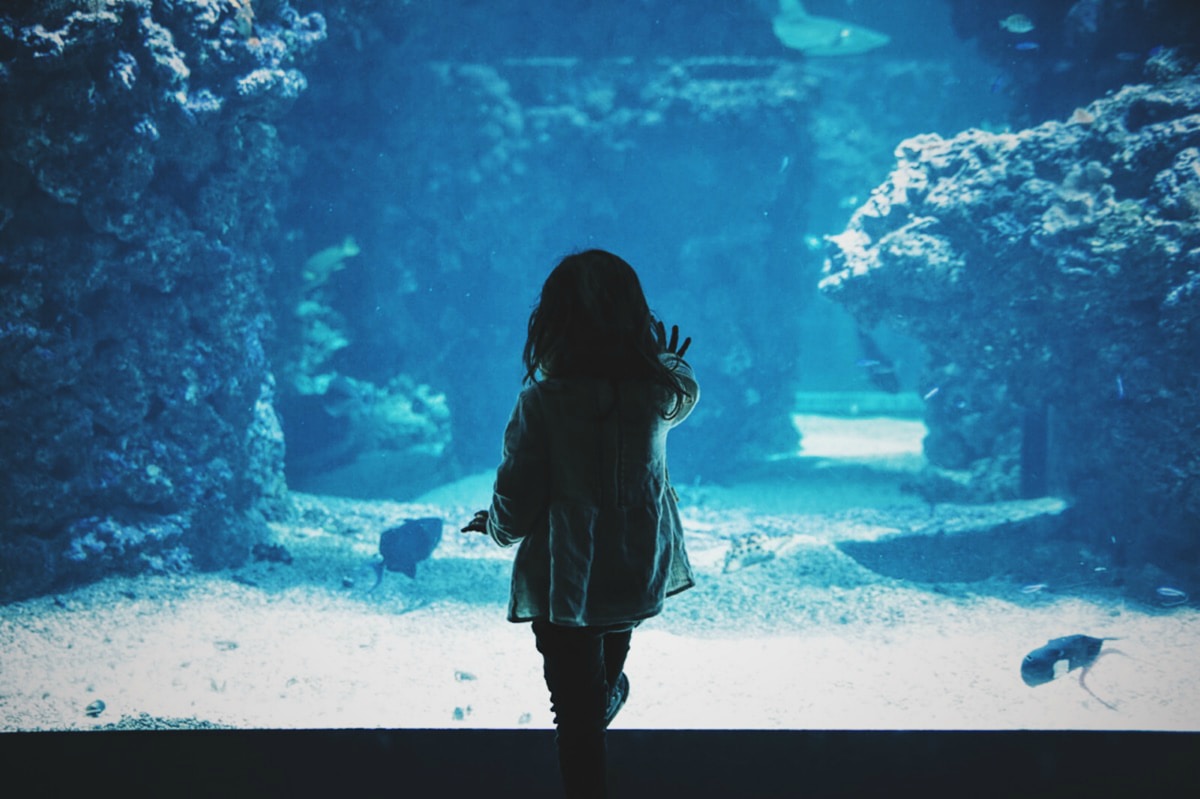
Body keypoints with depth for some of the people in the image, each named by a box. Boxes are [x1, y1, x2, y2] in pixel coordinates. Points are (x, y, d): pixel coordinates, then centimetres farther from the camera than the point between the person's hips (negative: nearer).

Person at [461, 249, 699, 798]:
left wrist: (492, 526, 8)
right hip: (644, 572, 5)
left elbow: (514, 511, -15)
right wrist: (671, 361, 38)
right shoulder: (660, 392, -10)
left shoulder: (541, 402, -21)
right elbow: (685, 396, 17)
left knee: (577, 716, 6)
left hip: (566, 583, -4)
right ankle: (608, 693, 63)